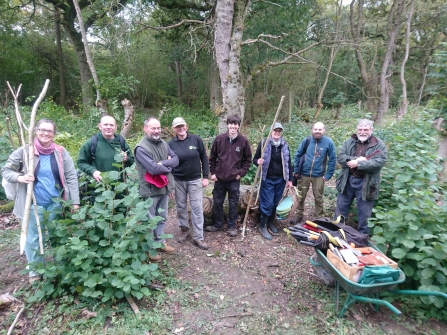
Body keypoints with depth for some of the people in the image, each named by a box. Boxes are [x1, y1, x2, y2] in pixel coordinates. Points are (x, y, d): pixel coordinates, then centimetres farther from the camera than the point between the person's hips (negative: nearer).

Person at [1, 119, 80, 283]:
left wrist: (75, 202, -5)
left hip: (56, 202, 1)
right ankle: (35, 271, 32)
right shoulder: (25, 151, -5)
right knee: (33, 238, 10)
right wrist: (19, 177, -20)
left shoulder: (60, 152, -3)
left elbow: (72, 177, -2)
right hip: (34, 203, -1)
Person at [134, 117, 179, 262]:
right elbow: (154, 168, -25)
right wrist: (168, 167, -8)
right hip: (150, 190, -7)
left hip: (164, 188, 7)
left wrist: (162, 163, -16)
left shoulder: (163, 144, 6)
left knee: (162, 218, 20)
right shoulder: (141, 148, -18)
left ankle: (160, 243, 37)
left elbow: (176, 159, 2)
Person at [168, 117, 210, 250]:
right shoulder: (171, 144, -3)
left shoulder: (196, 139, -5)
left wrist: (205, 177, -3)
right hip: (178, 181, 1)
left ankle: (198, 237, 12)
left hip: (195, 180, -1)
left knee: (197, 208, 2)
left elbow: (204, 158, -1)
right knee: (181, 207, 13)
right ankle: (184, 230, 34)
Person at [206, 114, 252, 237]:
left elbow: (248, 159, 3)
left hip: (234, 179, -1)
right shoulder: (219, 139, -3)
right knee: (217, 202, 12)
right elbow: (212, 157, 5)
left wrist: (241, 173, -5)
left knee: (233, 204, 9)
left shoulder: (243, 141, -5)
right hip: (219, 177, 2)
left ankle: (232, 226, 26)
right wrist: (212, 172, 1)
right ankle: (217, 224, 31)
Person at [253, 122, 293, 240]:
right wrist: (258, 161, -24)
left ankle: (270, 222, 31)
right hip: (267, 179, -4)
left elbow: (288, 164, 11)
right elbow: (255, 159, 0)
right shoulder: (263, 143, -5)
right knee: (267, 203, -4)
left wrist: (289, 179, 8)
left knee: (275, 203, 13)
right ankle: (263, 226, 12)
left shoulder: (285, 146, 6)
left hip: (280, 180, 4)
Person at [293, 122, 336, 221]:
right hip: (304, 174, 1)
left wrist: (328, 174, -5)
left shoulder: (328, 142, -8)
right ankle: (300, 215, 31)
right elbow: (297, 155, 2)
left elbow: (333, 159, -2)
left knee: (318, 198, 10)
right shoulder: (307, 140, -6)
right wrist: (296, 170, 0)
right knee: (301, 196, 12)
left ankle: (318, 217, 27)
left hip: (319, 176, -1)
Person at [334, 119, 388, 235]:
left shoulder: (379, 145, -4)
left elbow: (379, 162, -18)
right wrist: (356, 159, -20)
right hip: (347, 181, 3)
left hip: (365, 184, -3)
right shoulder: (349, 142, 5)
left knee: (364, 213, 10)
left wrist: (358, 164, -21)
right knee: (341, 208, 15)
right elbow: (340, 157, -6)